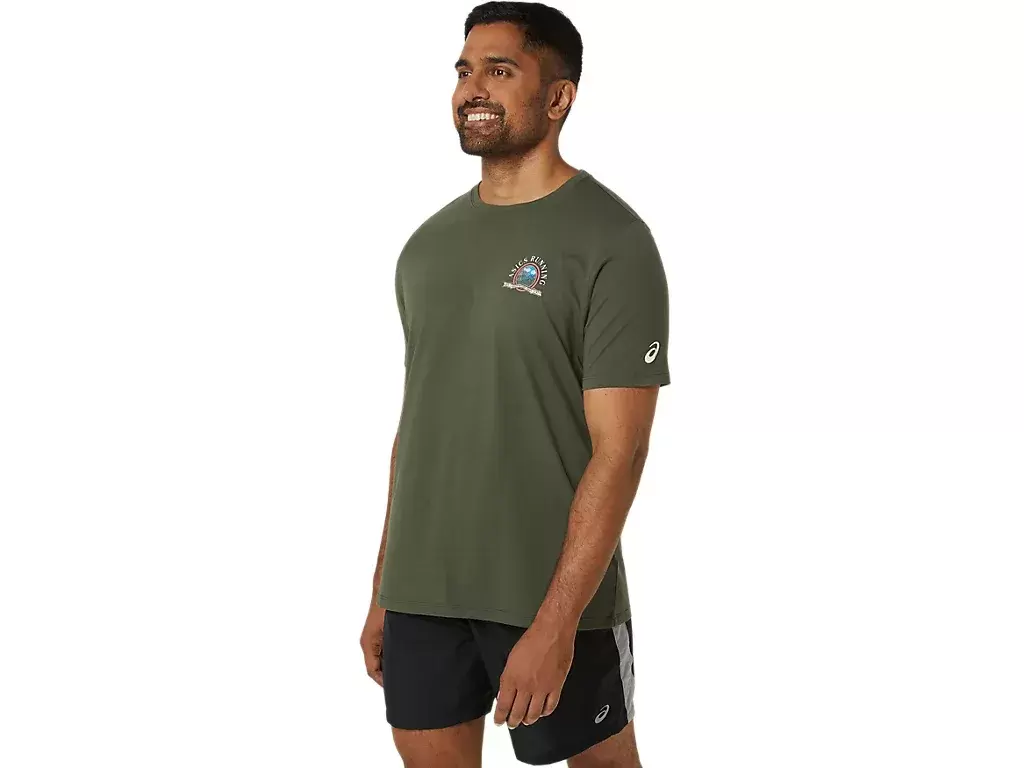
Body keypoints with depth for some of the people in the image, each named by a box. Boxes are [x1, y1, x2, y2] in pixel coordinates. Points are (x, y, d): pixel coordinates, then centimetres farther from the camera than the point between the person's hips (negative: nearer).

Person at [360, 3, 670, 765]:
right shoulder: (429, 243, 9)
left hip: (552, 592, -6)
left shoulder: (611, 242, -11)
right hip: (423, 590, 6)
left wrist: (556, 620, -21)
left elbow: (619, 448, -16)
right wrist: (384, 590, 12)